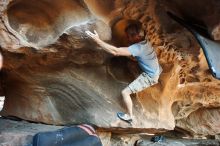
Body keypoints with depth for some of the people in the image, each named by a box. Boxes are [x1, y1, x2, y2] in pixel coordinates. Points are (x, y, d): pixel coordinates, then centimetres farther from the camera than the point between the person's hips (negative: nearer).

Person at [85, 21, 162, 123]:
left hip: (149, 77, -8)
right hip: (156, 70, 8)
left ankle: (129, 116, 10)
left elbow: (115, 51, -39)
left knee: (125, 92, -5)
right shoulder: (145, 42, -5)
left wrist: (97, 40, -38)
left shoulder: (137, 48, -32)